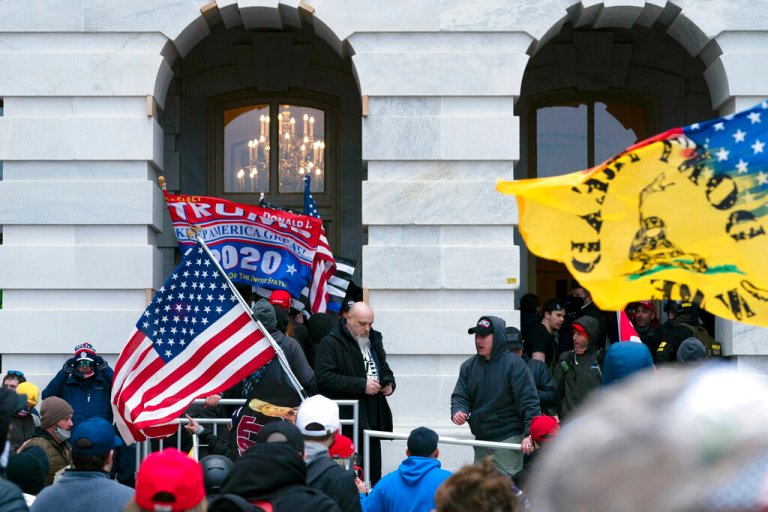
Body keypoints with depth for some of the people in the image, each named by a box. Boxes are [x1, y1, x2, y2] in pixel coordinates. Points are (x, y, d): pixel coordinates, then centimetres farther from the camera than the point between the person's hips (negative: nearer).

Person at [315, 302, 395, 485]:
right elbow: (324, 378, -16)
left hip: (373, 417, 7)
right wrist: (361, 385, -17)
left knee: (373, 472, 9)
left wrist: (389, 383, 7)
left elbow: (384, 369, 32)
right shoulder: (331, 343, -6)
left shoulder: (374, 341, 19)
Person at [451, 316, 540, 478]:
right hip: (481, 439, 6)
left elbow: (529, 402, -11)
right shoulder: (468, 366, 9)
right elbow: (460, 396, 9)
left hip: (508, 439, -6)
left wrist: (530, 434, -20)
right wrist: (457, 411, -15)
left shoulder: (514, 364, -8)